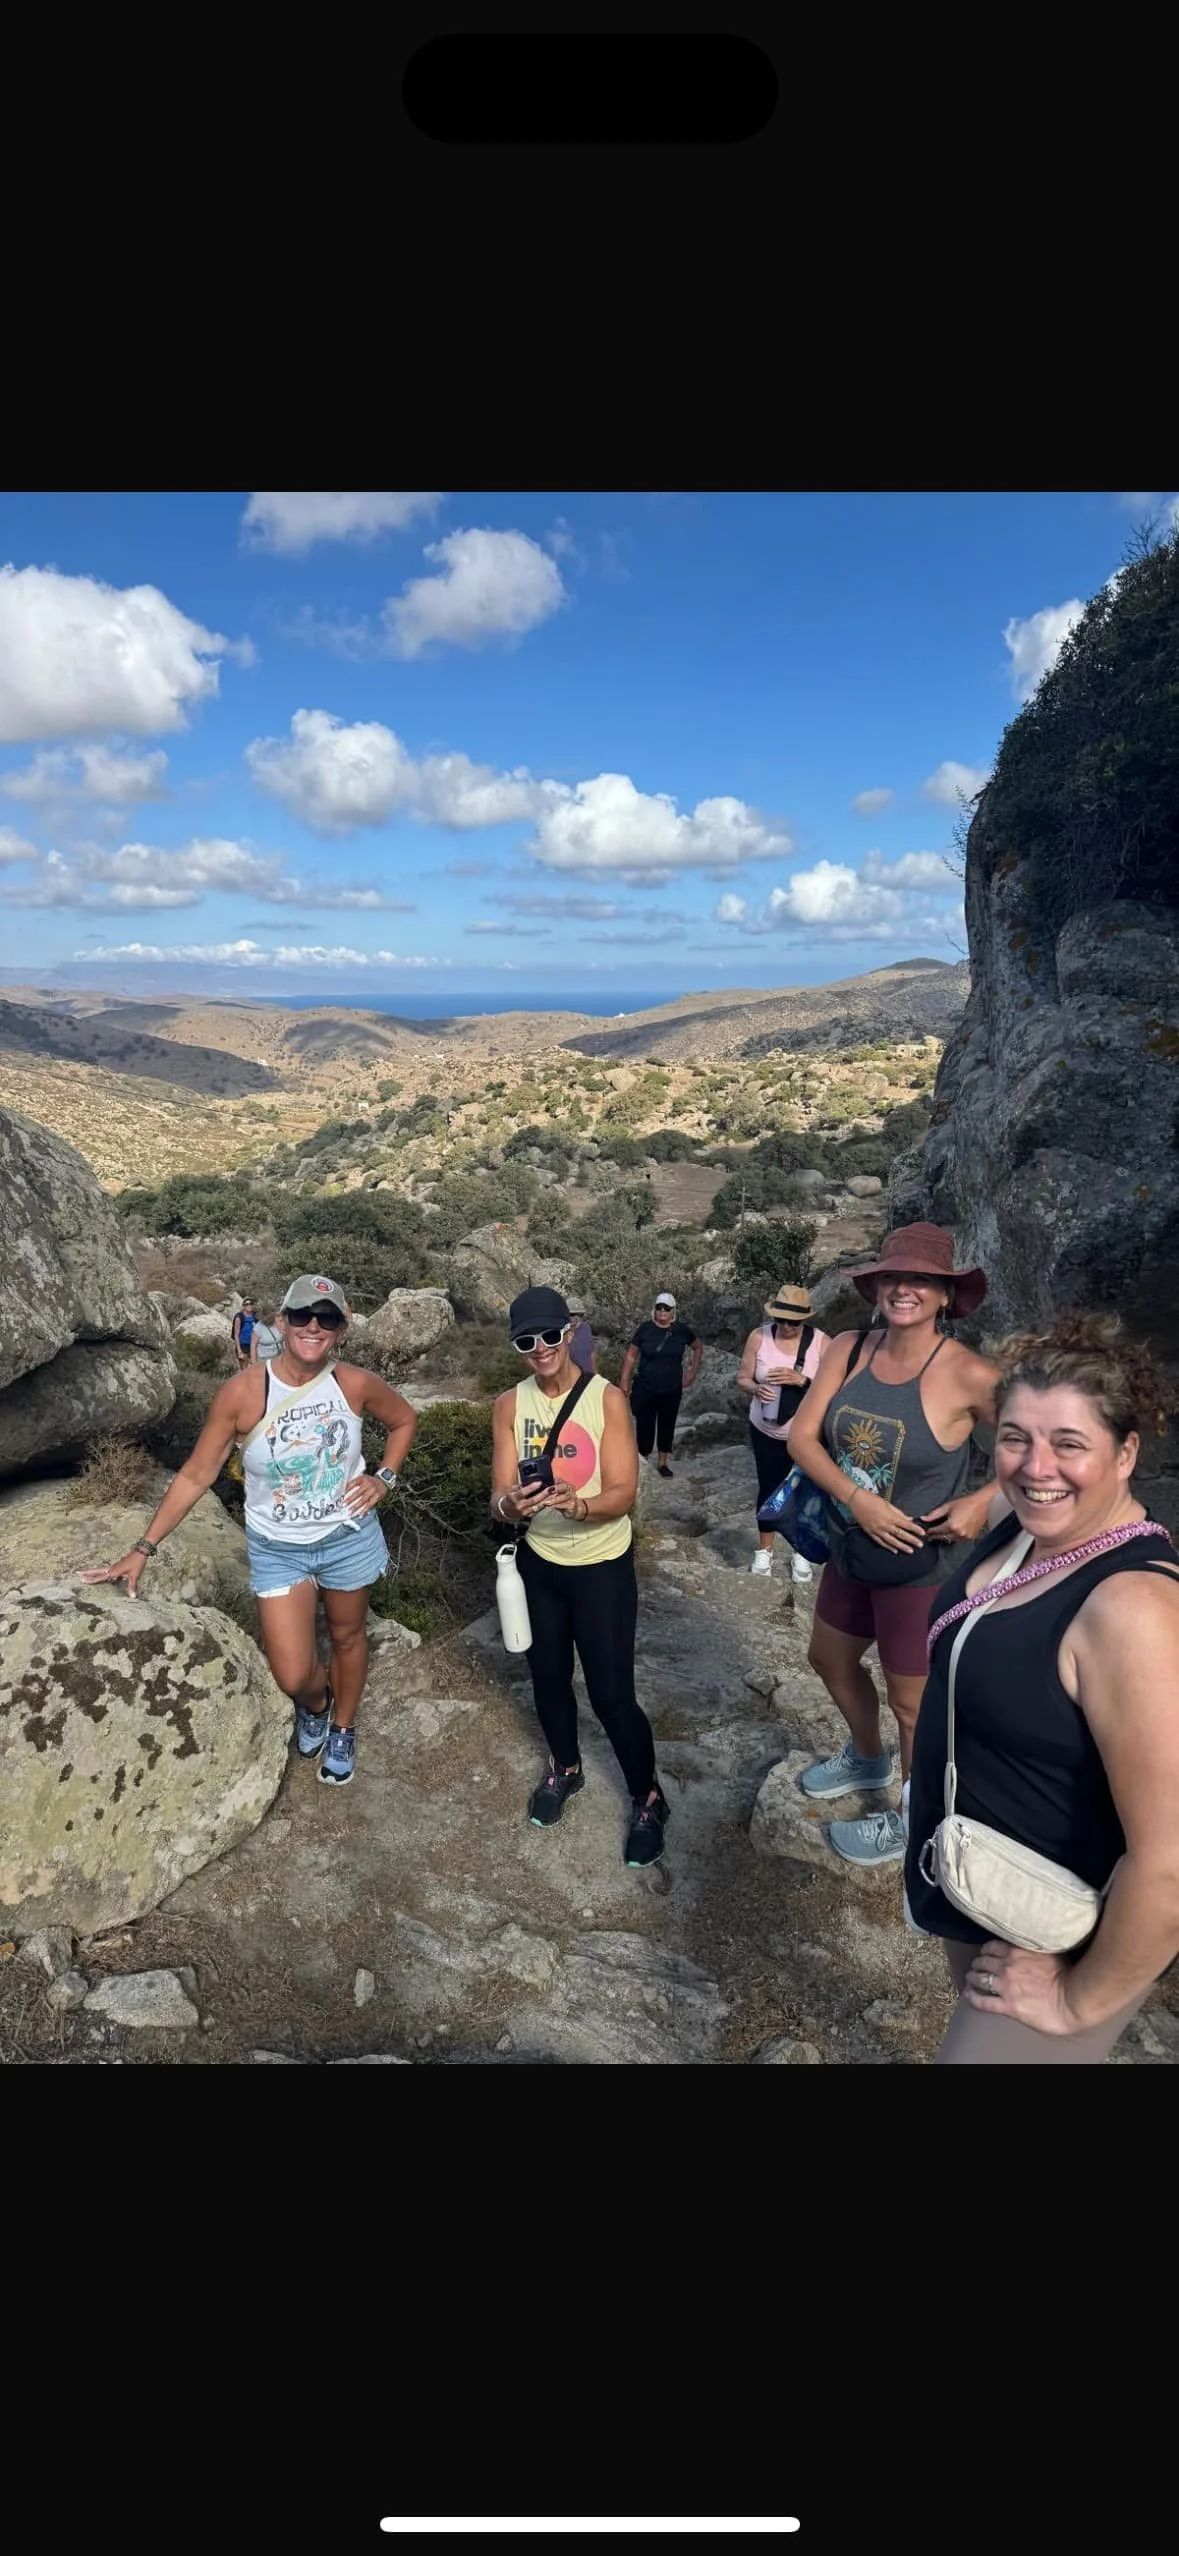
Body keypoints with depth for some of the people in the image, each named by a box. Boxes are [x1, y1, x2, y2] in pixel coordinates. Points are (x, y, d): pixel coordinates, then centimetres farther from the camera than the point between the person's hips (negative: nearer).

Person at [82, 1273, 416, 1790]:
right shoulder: (241, 1394, -21)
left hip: (348, 1537, 1)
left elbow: (404, 1420, 5)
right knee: (294, 1678, -1)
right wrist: (143, 1548, -13)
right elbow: (196, 1475, -12)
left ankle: (342, 1731, 51)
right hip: (277, 1549, -1)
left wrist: (384, 1478, -9)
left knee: (347, 1635, 21)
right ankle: (314, 1706, 38)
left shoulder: (355, 1384, -16)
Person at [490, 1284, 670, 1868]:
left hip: (603, 1566, -4)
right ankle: (564, 1768, 49)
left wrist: (577, 1505, -41)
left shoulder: (607, 1398, -18)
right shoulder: (509, 1405, -8)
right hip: (538, 1563, 4)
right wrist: (512, 1506, -36)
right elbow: (499, 1497, -12)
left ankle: (648, 1800, 25)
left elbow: (624, 1494, -21)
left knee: (612, 1694, -1)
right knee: (548, 1676, 21)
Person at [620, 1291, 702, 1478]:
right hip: (645, 1389, -2)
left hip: (672, 1390, 2)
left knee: (667, 1426, 14)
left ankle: (663, 1463, 30)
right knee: (644, 1426, 3)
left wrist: (692, 1373, 8)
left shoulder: (682, 1330, -5)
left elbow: (698, 1348, 13)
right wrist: (624, 1381, -5)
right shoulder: (645, 1329, -8)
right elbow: (631, 1356, -2)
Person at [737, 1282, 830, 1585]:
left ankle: (801, 1553, 27)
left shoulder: (821, 1343, -15)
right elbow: (742, 1377, -5)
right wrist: (756, 1388, -27)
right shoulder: (759, 1337, -11)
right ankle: (764, 1549, 31)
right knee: (768, 1488, 14)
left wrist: (801, 1380, -32)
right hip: (765, 1432, 1)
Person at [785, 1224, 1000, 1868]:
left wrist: (984, 1501, -23)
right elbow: (802, 1435, -10)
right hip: (848, 1551, 6)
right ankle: (868, 1759, 55)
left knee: (911, 1700, 12)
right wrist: (856, 1499, -22)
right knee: (829, 1660, 26)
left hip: (919, 1565, -6)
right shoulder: (848, 1350, -8)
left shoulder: (968, 1375, -23)